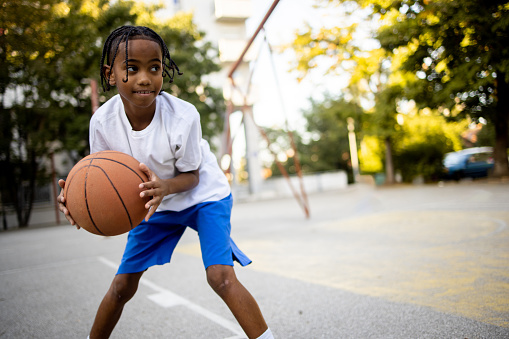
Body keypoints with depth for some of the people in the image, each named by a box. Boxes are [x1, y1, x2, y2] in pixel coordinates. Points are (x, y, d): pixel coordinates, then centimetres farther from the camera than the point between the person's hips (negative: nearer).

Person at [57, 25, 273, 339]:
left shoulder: (183, 116, -29)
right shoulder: (103, 121, -19)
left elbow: (191, 176, -17)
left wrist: (164, 186, -40)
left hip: (203, 194, -3)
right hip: (157, 198, 4)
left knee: (220, 276, -23)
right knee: (122, 285, 6)